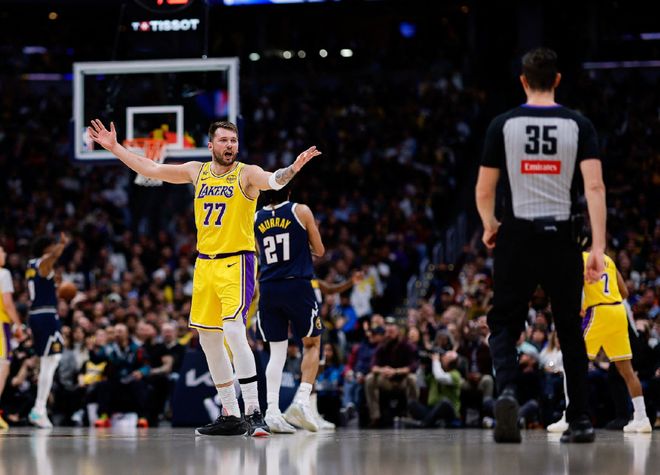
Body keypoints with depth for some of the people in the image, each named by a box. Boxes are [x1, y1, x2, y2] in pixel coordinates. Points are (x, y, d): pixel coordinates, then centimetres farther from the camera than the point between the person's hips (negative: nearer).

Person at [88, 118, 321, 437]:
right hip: (205, 264, 7)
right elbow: (150, 169, 15)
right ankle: (231, 416, 19)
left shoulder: (246, 174, -8)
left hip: (236, 263, -7)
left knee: (234, 331, -22)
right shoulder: (197, 171, 9)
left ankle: (253, 413, -21)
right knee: (208, 339, 10)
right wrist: (114, 148, 14)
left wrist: (293, 168, -49)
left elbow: (274, 180, -28)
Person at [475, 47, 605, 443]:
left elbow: (484, 191, 2)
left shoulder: (503, 125, 0)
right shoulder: (579, 125, 0)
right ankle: (580, 420, 14)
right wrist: (599, 248, -11)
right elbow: (595, 187, -10)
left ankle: (507, 392, -21)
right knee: (571, 331, 14)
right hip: (562, 238, 1)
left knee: (504, 326, 7)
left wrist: (489, 226, 23)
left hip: (518, 236, -1)